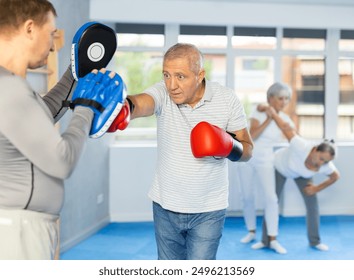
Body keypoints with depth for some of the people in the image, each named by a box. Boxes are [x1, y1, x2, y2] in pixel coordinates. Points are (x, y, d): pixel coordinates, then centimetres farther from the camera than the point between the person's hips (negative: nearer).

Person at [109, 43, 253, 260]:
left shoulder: (227, 99, -12)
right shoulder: (163, 93, -14)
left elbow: (247, 150, -3)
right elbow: (141, 103, -38)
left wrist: (228, 146, -26)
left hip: (207, 211, -1)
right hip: (165, 206, 2)